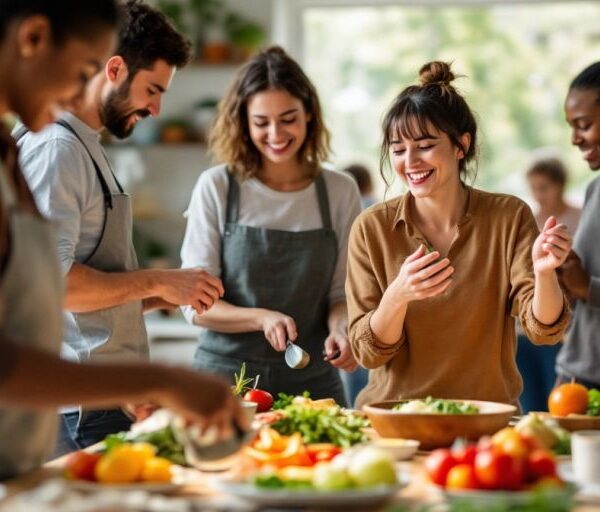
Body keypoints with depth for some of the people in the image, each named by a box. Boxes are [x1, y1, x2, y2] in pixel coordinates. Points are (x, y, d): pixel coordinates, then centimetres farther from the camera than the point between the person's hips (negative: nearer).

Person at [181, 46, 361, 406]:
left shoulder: (340, 192, 2)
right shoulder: (216, 188, -4)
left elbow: (342, 292, 7)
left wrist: (340, 328, -15)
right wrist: (262, 318, -22)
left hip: (311, 381, 2)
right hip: (226, 375, -2)